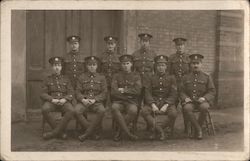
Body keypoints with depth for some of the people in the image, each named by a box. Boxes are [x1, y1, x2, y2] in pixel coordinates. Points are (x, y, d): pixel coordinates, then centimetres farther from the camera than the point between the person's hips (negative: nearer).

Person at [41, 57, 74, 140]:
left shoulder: (66, 79, 19)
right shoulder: (47, 80, 17)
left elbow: (71, 93, 10)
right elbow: (43, 94, 6)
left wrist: (65, 99, -13)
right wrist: (52, 99, -13)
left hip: (64, 102, 0)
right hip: (51, 101, 0)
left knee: (71, 110, -34)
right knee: (44, 109, -35)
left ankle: (54, 132, -25)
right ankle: (60, 132, -21)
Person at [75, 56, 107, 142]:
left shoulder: (101, 77, 12)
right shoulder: (81, 77, 13)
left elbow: (104, 93, 4)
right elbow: (78, 92, 6)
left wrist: (94, 100, -13)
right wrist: (83, 100, -15)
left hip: (97, 102, -1)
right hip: (83, 102, 1)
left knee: (102, 110, -35)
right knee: (77, 111, -32)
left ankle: (87, 133, -22)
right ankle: (94, 131, -18)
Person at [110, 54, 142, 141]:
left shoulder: (136, 76, 13)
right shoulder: (116, 76, 14)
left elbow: (137, 91, -1)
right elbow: (114, 92, 0)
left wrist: (124, 90, -4)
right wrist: (129, 92, -4)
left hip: (132, 101, 0)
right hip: (119, 101, 1)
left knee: (133, 110, -37)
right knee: (114, 108, -36)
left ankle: (119, 132, -17)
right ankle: (128, 133, -29)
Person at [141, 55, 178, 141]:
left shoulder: (171, 78, 8)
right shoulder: (152, 78, 12)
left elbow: (173, 94, 0)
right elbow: (148, 93, 3)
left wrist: (166, 105, -16)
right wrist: (153, 104, -16)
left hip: (167, 102, -1)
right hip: (154, 102, 1)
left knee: (173, 113, -33)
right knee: (144, 111, -29)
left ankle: (155, 130, -14)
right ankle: (160, 130, -20)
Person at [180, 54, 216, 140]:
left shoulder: (207, 77, 9)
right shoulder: (185, 77, 13)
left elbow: (212, 91, 5)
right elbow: (182, 91, 12)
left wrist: (204, 98, -14)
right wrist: (185, 98, -10)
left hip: (202, 101, -1)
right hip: (190, 101, 1)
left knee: (204, 107, -35)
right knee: (187, 108, -33)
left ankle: (198, 127, -13)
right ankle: (198, 129, -21)